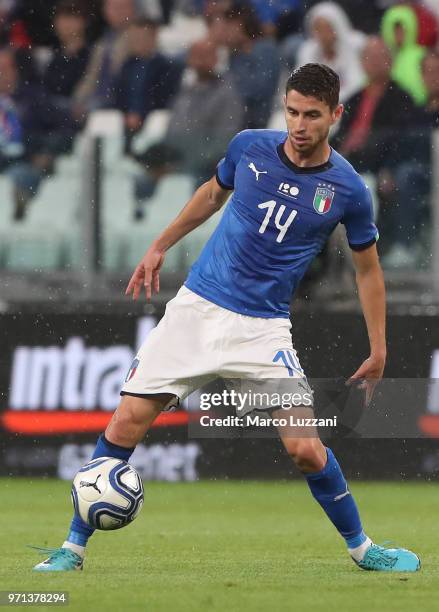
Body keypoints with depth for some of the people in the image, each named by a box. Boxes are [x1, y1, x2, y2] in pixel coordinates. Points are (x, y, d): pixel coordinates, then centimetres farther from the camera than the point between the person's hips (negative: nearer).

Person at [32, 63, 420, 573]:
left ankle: (360, 547, 13)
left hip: (263, 329, -2)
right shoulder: (249, 147, -3)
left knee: (306, 450, -11)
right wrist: (159, 247, 22)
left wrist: (378, 349, 5)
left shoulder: (347, 189, -7)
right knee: (125, 425, -7)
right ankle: (73, 549, 5)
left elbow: (368, 268, 7)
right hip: (196, 308, 2)